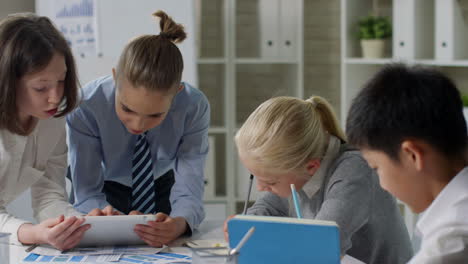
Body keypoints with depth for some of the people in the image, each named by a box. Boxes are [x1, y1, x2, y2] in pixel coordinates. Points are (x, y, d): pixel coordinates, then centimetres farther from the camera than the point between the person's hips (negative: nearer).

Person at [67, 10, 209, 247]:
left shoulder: (194, 107, -33)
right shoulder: (85, 107, -36)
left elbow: (188, 191, -34)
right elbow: (87, 194, -32)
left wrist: (179, 224, -57)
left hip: (161, 185, 1)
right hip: (105, 188, -1)